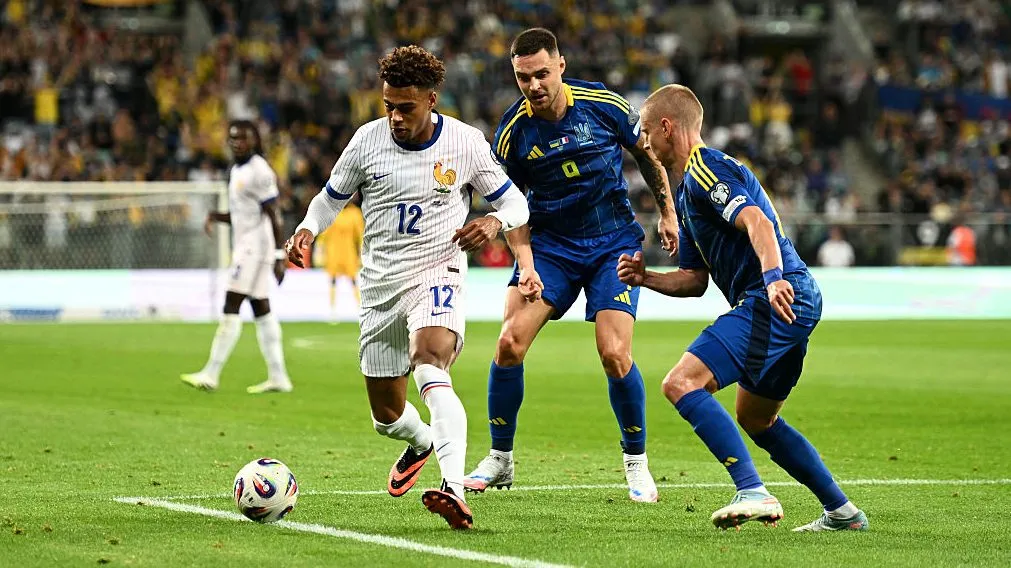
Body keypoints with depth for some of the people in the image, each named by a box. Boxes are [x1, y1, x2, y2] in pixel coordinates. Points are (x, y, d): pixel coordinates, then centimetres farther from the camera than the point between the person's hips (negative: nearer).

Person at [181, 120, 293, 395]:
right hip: (244, 246, 10)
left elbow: (274, 217, -15)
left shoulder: (259, 172, -13)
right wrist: (215, 216, 4)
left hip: (256, 247, -10)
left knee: (231, 308, -10)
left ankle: (210, 375, -11)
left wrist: (279, 257, -18)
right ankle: (278, 377, 10)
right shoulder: (237, 171, 16)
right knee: (262, 310, 9)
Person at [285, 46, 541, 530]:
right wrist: (306, 231, -8)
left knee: (428, 364, -35)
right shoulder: (367, 140, -3)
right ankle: (422, 443, 50)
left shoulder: (466, 143, -6)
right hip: (380, 286, 4)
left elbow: (514, 202, 5)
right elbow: (332, 197, 13)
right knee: (387, 416, 11)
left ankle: (454, 489, -49)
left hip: (438, 275, -4)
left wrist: (494, 222, -18)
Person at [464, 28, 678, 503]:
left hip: (613, 242, -1)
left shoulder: (602, 104, -11)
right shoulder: (514, 130, -9)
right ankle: (499, 460, 2)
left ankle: (636, 463, 6)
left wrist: (667, 211, 8)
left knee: (614, 354, -16)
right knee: (510, 342, -15)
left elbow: (646, 151, 7)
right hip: (549, 244, 1)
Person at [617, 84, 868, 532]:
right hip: (795, 305, 11)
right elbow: (695, 280, 26)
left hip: (777, 299, -11)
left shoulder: (704, 169, -7)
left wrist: (772, 276, -39)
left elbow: (756, 221, -24)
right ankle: (842, 512, 27)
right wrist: (644, 278, 11)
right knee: (756, 419, 24)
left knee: (682, 383, -19)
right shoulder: (688, 190, 25)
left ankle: (753, 493, -27)